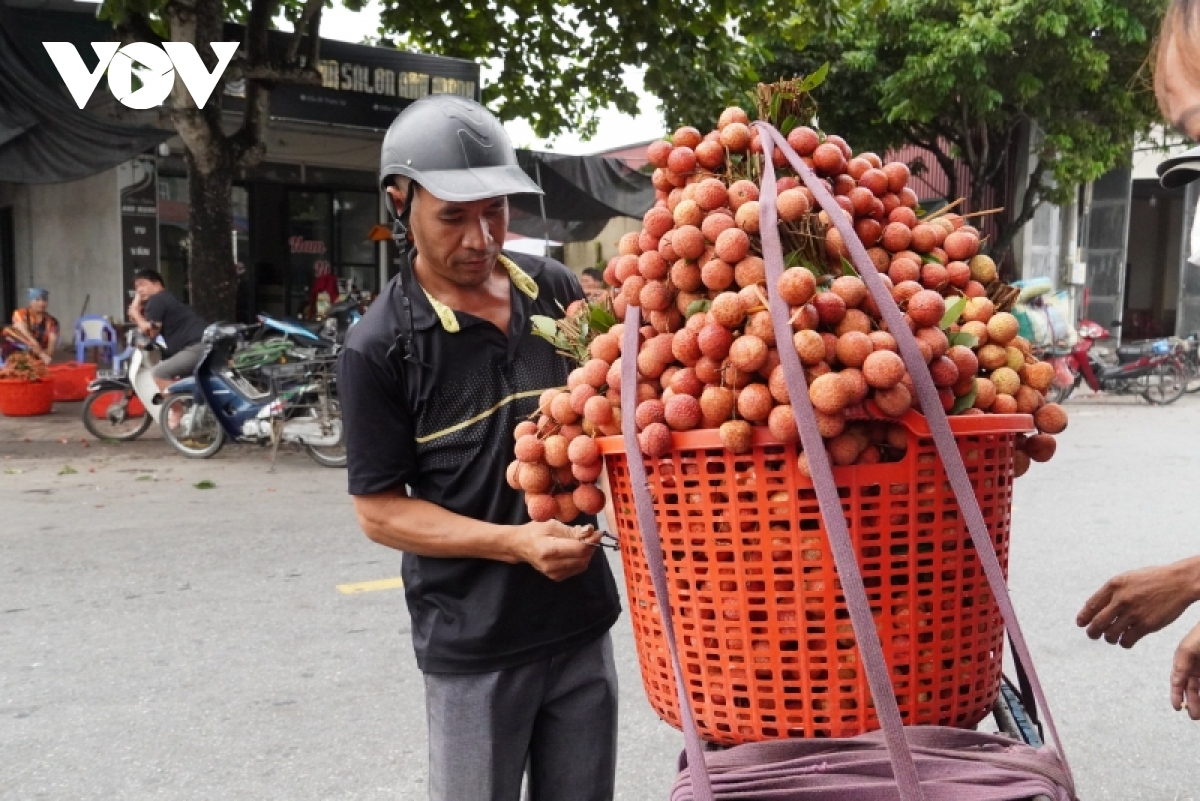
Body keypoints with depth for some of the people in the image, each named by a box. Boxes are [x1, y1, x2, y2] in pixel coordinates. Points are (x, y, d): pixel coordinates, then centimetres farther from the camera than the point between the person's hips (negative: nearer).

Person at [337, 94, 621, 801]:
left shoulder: (557, 290, 0)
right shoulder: (379, 347, -13)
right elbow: (380, 509, -9)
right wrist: (515, 542, -20)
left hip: (583, 623, 4)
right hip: (474, 647, -4)